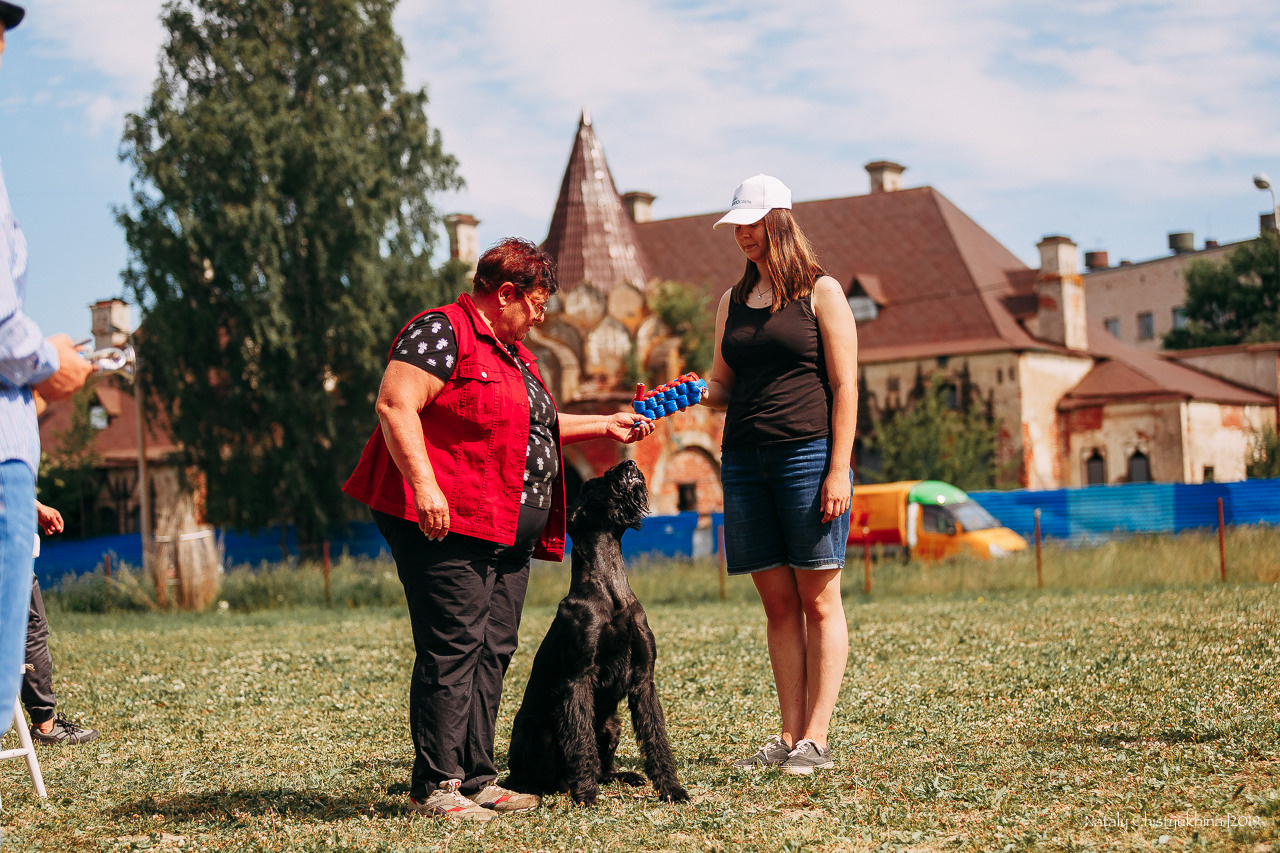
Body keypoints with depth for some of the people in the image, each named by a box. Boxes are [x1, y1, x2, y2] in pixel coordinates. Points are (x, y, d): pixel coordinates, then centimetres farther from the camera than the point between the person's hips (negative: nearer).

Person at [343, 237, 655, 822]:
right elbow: (395, 405, -17)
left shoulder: (512, 353, 25)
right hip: (447, 525, -10)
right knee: (452, 649, -11)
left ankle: (475, 779, 12)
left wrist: (604, 426, 34)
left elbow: (536, 425, 38)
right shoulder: (442, 332, -7)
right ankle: (434, 786, -8)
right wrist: (423, 484, -26)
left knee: (492, 653, 7)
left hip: (507, 534, 10)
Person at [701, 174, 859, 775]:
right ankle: (789, 736, 7)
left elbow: (844, 386, -4)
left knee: (818, 600, -2)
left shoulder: (821, 292, 1)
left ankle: (816, 740, -2)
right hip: (744, 459, 5)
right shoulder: (732, 301, 16)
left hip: (808, 454, -5)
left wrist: (839, 469, -12)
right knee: (777, 603, 5)